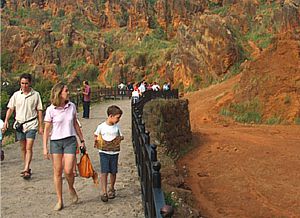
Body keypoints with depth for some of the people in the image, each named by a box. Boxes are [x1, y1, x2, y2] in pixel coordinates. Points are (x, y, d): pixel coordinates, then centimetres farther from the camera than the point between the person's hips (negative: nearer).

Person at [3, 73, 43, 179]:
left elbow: (39, 111, 3)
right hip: (19, 124, 3)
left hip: (31, 124, -3)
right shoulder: (16, 95, 5)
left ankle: (26, 170, -15)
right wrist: (6, 121, -3)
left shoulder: (36, 95, 0)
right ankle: (27, 168, 24)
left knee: (29, 147, -12)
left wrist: (40, 126, 1)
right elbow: (10, 108, 9)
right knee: (23, 148, 11)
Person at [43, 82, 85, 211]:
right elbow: (46, 129, -2)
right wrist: (45, 148, -5)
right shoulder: (51, 110, -7)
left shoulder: (72, 106, 2)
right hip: (55, 142, -1)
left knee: (68, 171, -9)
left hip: (70, 141, 1)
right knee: (57, 172, 4)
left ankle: (71, 188, 24)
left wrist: (82, 140, 16)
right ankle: (59, 201, 16)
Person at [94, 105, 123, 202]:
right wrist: (96, 140, -9)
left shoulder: (117, 127, 3)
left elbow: (120, 136, 12)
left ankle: (111, 189, 29)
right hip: (104, 152, -3)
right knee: (104, 172, -10)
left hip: (114, 152, 3)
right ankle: (104, 192, -9)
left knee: (113, 172, 9)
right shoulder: (101, 126, -4)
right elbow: (96, 135, 11)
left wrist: (120, 138, -11)